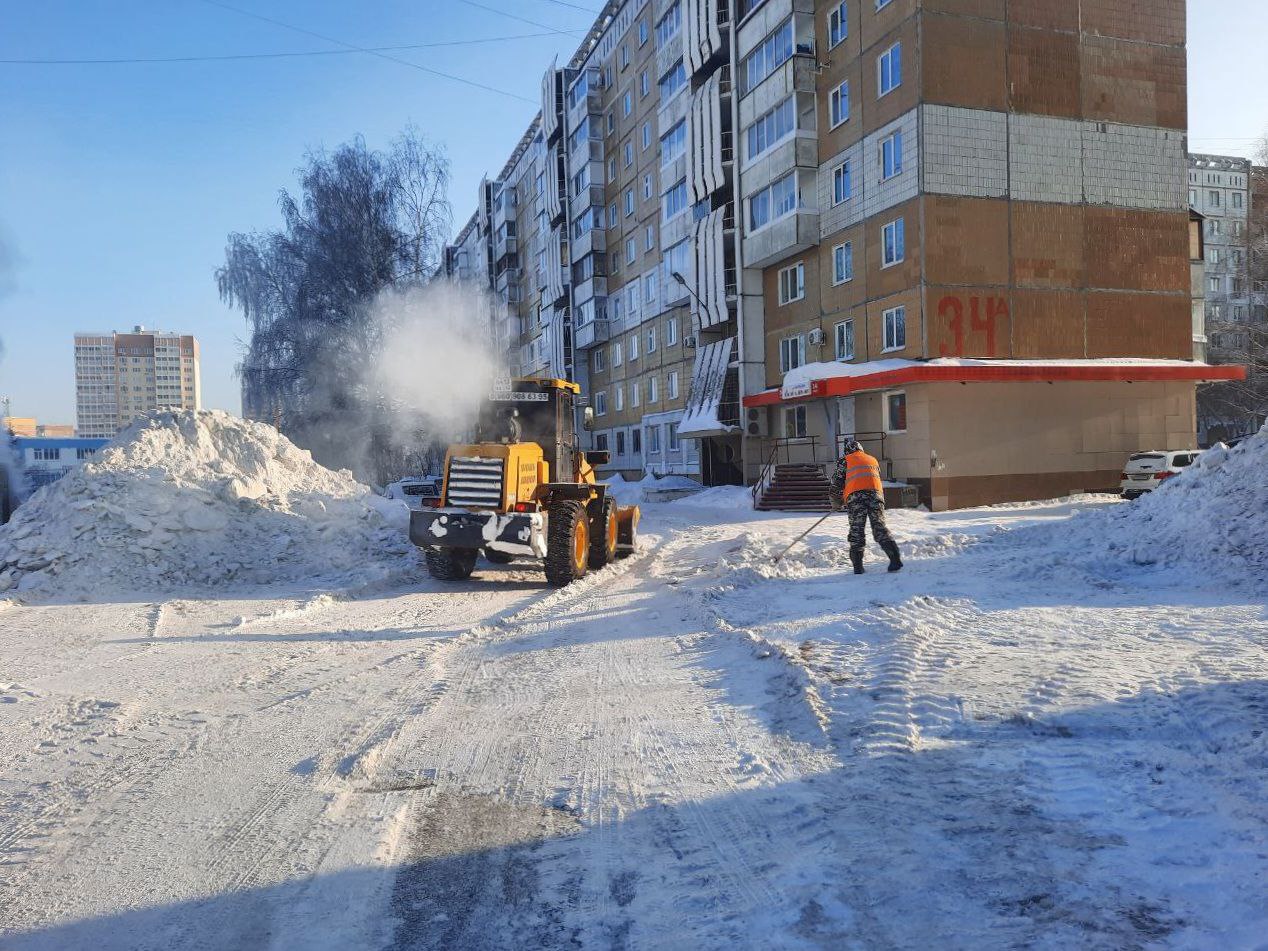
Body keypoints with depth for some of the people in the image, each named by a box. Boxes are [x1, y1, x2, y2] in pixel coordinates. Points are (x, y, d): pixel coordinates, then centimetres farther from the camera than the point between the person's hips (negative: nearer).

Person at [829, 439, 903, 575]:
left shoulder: (845, 460, 19)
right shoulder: (873, 460, 32)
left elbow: (836, 482, 15)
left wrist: (836, 504, 25)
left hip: (855, 494, -3)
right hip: (876, 492, 3)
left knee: (856, 529, 2)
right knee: (880, 526, 2)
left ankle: (858, 566, -1)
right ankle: (895, 558, -12)